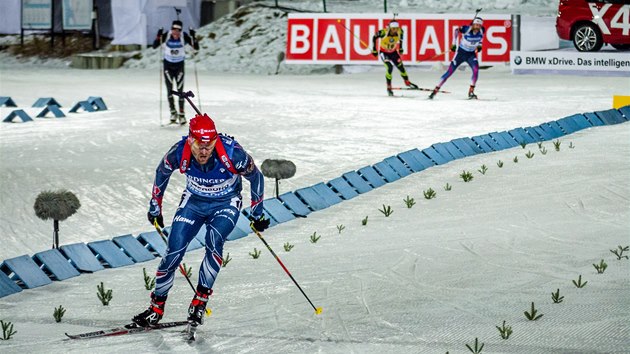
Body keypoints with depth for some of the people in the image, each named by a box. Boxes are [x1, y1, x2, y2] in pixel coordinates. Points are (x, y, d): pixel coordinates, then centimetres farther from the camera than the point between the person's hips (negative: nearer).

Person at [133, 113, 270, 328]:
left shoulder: (232, 153, -32)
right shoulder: (179, 153, -26)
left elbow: (255, 177, -12)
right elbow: (161, 173, -2)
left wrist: (257, 214, -2)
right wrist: (155, 207, 8)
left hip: (226, 204, -2)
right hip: (193, 201, 2)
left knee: (214, 240, -30)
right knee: (174, 251, -11)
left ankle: (201, 300, -20)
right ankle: (157, 307, 4)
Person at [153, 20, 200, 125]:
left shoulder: (184, 36, -18)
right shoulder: (166, 36, -17)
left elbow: (196, 47, -19)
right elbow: (154, 46, -18)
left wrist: (193, 37, -34)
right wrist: (158, 37, -34)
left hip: (179, 65, -1)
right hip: (168, 65, 1)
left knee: (180, 90, -2)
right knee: (169, 89, -2)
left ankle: (181, 114, 6)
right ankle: (173, 112, 11)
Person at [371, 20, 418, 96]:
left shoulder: (400, 32, -21)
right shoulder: (383, 32, -31)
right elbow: (374, 37, -13)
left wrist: (400, 48, 9)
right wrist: (374, 50, -11)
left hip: (393, 52, 4)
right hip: (384, 52, -4)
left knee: (401, 67, 2)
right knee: (390, 67, -21)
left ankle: (407, 82, 27)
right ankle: (389, 87, -8)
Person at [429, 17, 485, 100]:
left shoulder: (481, 31, -12)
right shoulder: (467, 29, -23)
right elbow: (456, 30, -5)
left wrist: (480, 45, 3)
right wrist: (454, 43, -9)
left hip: (471, 54, 3)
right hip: (461, 53, -3)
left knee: (476, 69, -23)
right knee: (450, 71, -5)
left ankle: (471, 91, -12)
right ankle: (435, 90, 3)